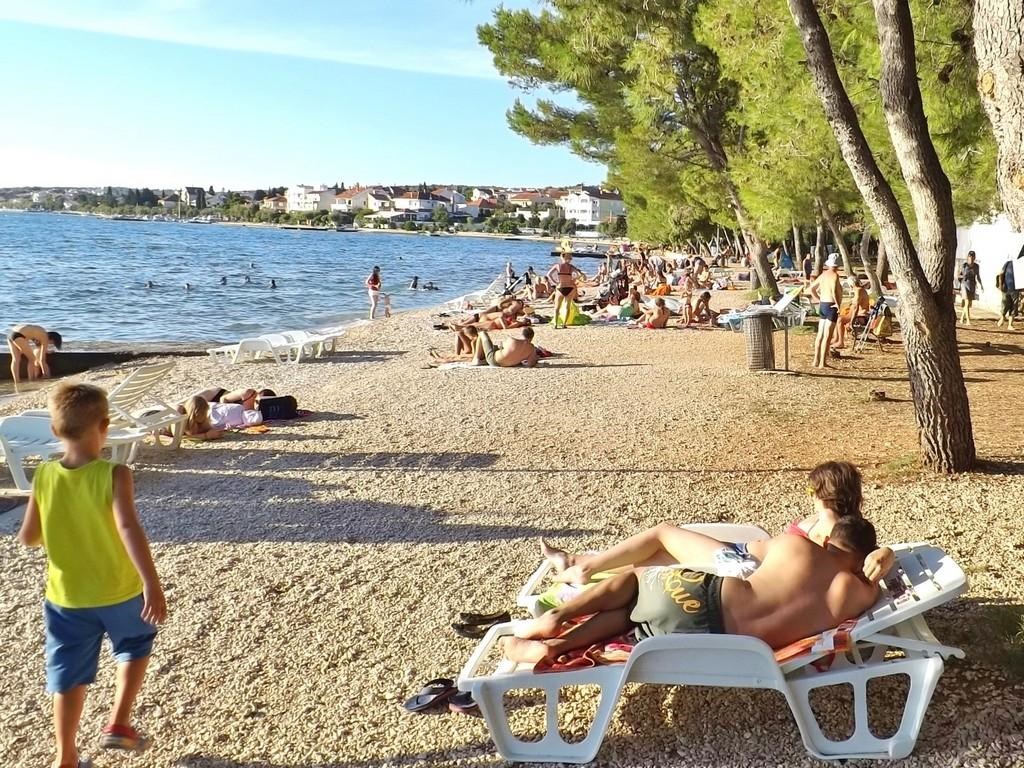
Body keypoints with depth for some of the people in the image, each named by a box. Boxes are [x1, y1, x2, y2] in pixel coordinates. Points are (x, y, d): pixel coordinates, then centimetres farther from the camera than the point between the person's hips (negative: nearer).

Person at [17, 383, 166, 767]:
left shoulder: (43, 476, -9)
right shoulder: (114, 474, -20)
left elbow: (27, 537, -1)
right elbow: (129, 528, -33)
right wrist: (152, 584, -37)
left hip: (65, 598, 3)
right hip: (119, 592, -2)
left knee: (69, 676, 15)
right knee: (136, 646, 27)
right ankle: (118, 724, 24)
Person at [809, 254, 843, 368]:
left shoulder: (823, 275, 10)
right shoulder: (834, 275, -13)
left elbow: (812, 288, 18)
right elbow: (834, 290, -28)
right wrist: (838, 304, -19)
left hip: (822, 306, 8)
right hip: (831, 306, -8)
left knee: (820, 335, 13)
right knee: (827, 336, -6)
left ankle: (816, 361, 18)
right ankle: (823, 363, -7)